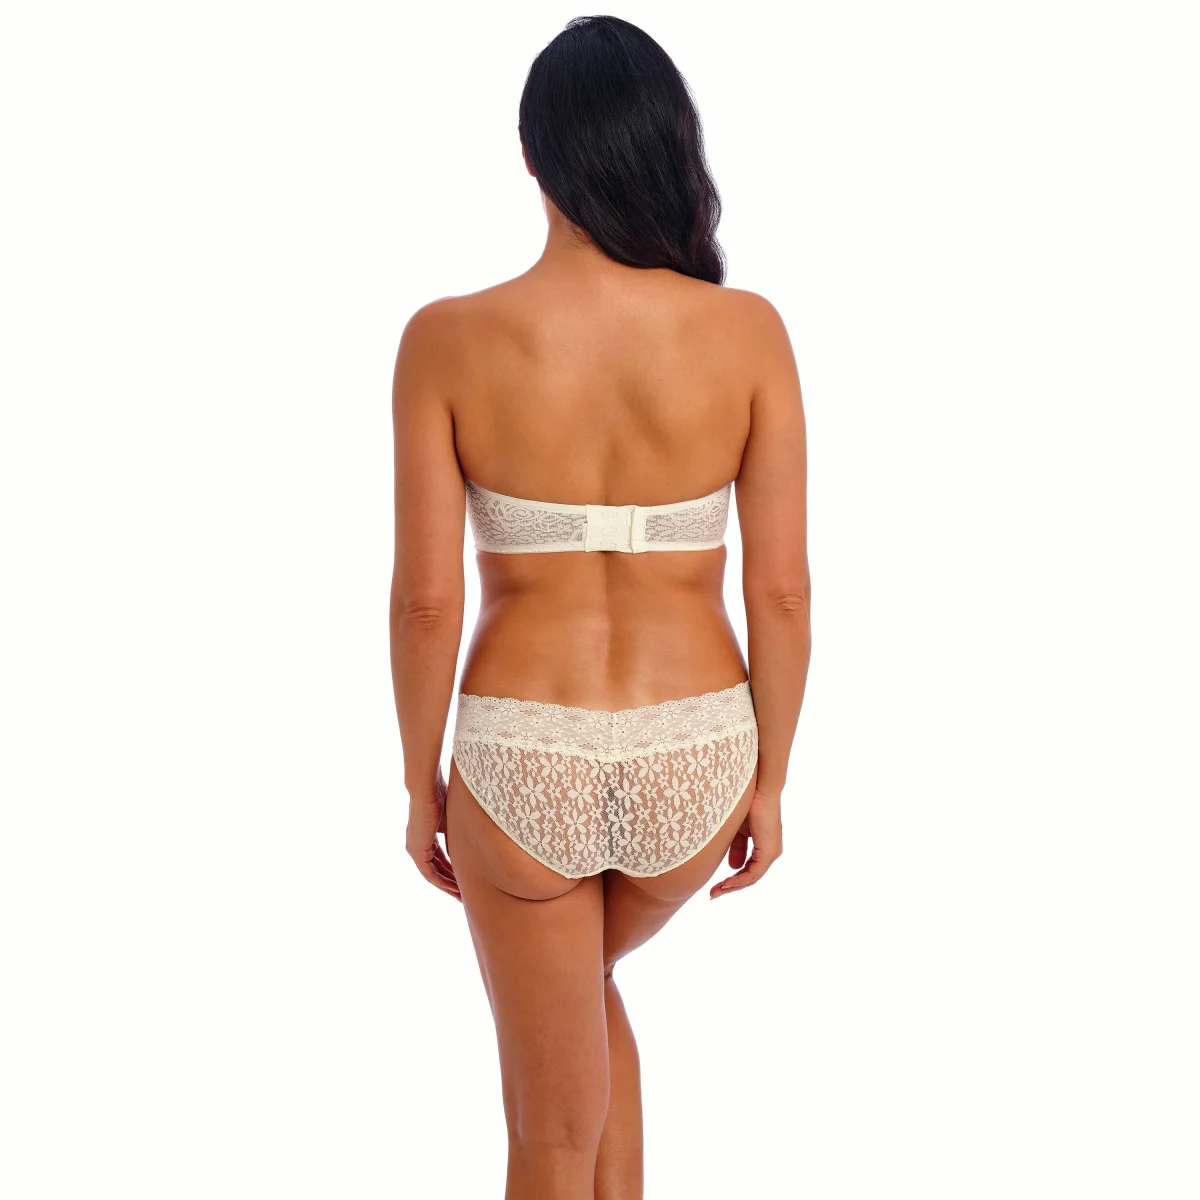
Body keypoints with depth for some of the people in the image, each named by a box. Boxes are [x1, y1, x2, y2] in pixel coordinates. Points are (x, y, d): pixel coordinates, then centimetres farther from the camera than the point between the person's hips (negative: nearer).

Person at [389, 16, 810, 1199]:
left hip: (524, 763, -2)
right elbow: (781, 588, -6)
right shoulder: (747, 331, -9)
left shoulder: (449, 339, -12)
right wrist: (770, 780, 7)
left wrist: (422, 785, 5)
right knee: (584, 982, 36)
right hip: (694, 757, 2)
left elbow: (426, 596, -10)